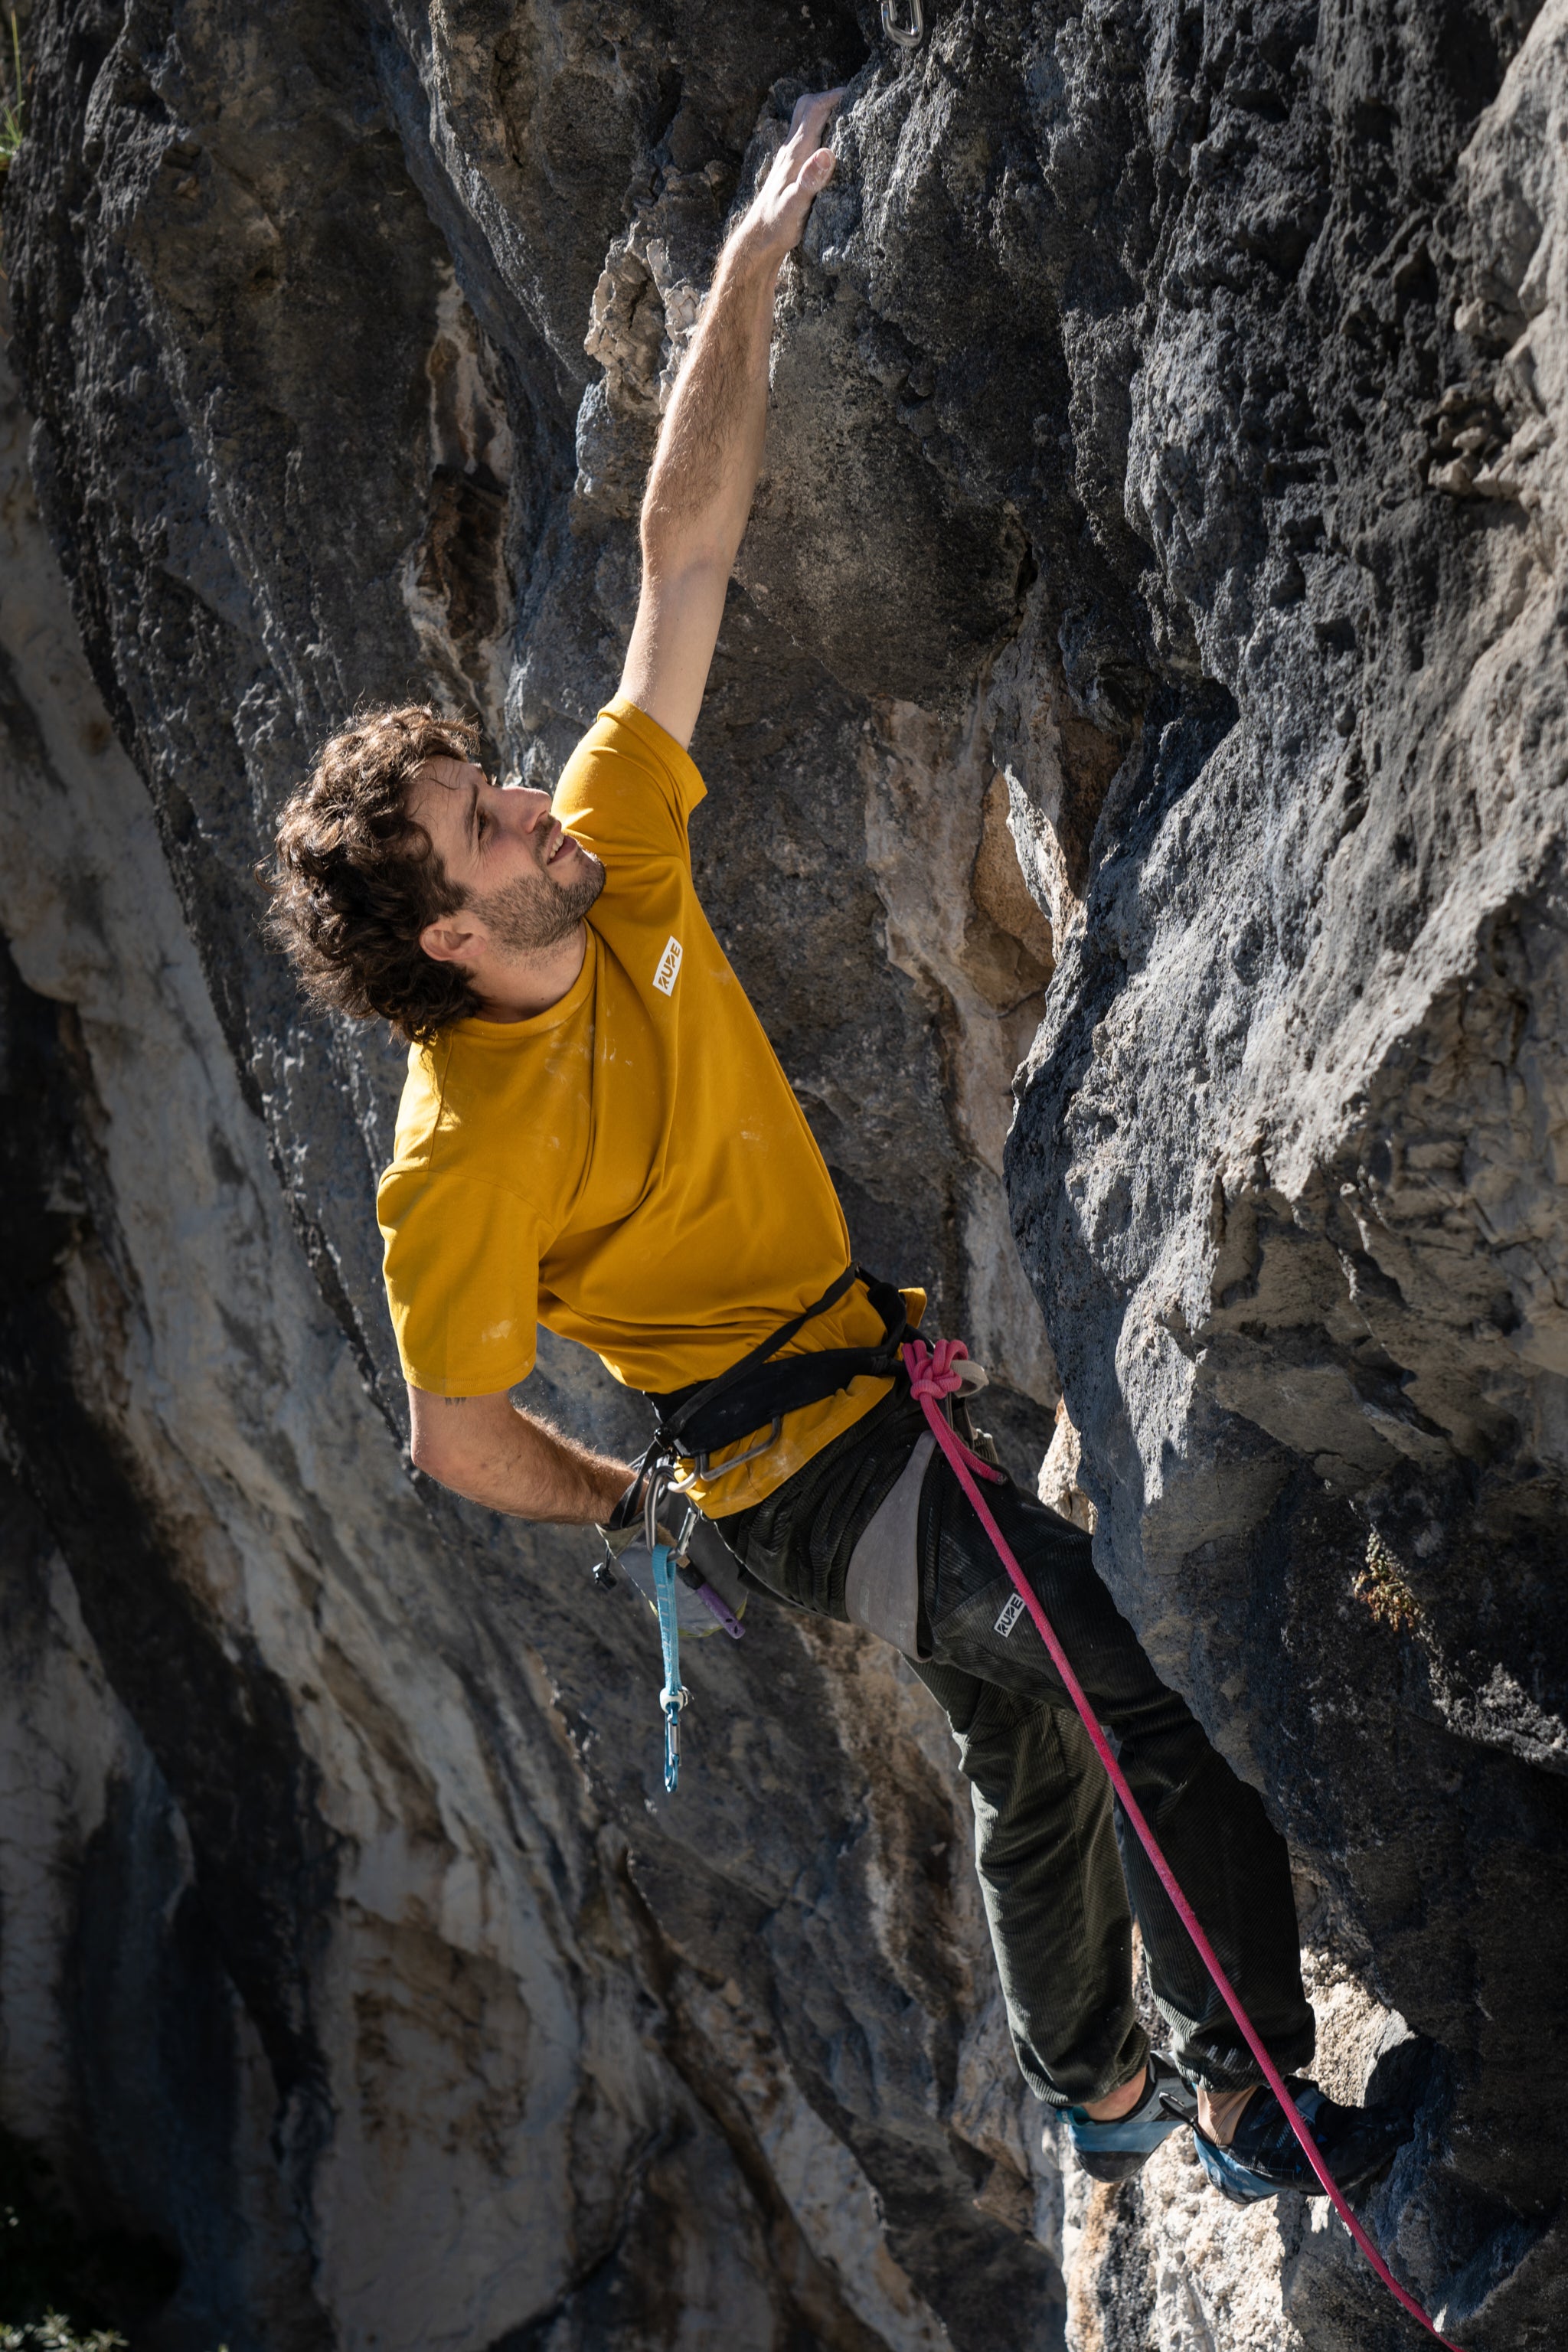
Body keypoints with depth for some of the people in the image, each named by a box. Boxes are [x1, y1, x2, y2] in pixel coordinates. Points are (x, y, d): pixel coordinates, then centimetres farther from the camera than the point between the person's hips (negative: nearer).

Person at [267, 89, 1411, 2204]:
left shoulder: (618, 862, -5)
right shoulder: (458, 1164, -21)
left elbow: (686, 558, -5)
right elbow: (460, 1439, -12)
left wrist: (755, 261, -6)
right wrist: (633, 1505, 3)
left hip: (873, 1388, 8)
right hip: (805, 1470, -8)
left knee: (1038, 1742, 21)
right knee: (1148, 1688, -23)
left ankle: (1100, 2090, 39)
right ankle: (1259, 2102, -15)